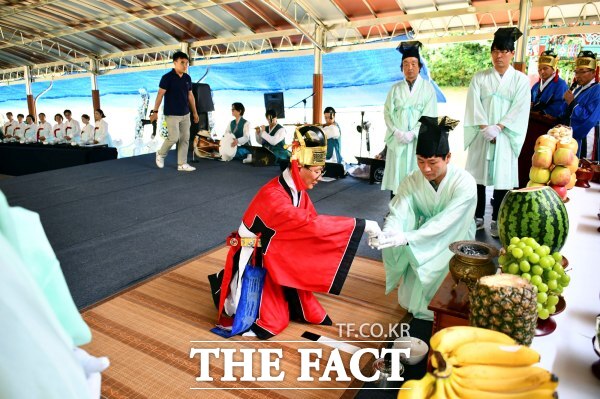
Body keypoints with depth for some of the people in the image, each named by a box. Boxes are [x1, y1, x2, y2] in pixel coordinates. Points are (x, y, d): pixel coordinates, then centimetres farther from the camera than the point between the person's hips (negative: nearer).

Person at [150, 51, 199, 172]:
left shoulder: (187, 78, 8)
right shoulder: (167, 77, -9)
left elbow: (190, 96, 14)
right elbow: (160, 95, -11)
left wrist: (195, 112, 14)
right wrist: (155, 111, -16)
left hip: (185, 114, 6)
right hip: (172, 114, -6)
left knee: (185, 139, 4)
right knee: (174, 137, -9)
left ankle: (182, 164, 11)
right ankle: (161, 154, 19)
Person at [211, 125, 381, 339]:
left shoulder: (298, 190, -4)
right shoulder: (273, 196, -32)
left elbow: (310, 226, -7)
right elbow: (311, 224, -38)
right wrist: (361, 225, -36)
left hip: (276, 257, 8)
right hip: (252, 261, -8)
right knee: (272, 322, 0)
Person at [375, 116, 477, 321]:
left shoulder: (465, 183, -26)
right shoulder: (412, 181, -15)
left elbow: (444, 226, -35)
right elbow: (397, 213, -26)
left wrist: (406, 237, -47)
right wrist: (387, 232, -49)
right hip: (425, 243, 3)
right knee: (407, 299, -2)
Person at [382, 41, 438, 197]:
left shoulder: (428, 88, 5)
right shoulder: (395, 89, 12)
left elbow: (429, 115, -3)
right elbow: (387, 113, 5)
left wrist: (412, 133, -15)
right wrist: (397, 132, -11)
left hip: (418, 139, -2)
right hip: (397, 140, 2)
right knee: (397, 175, 0)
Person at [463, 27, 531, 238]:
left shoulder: (521, 80, 6)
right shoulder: (479, 78, 8)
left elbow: (520, 109, -3)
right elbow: (474, 106, -2)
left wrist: (498, 128, -16)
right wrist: (485, 128, -14)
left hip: (505, 137, -1)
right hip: (481, 136, 1)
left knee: (502, 176, 0)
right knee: (478, 174, 3)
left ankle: (497, 221, 9)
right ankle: (478, 216, 15)